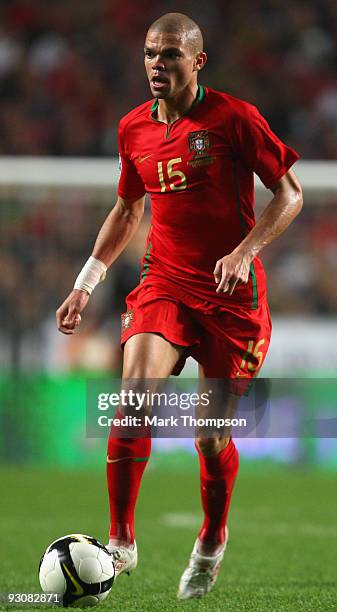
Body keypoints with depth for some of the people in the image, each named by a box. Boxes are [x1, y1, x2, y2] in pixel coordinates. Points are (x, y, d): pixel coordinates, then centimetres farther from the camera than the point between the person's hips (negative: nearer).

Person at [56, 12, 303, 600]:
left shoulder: (234, 118, -8)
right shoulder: (133, 128, 6)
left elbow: (289, 193, -4)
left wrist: (245, 251, -18)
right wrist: (87, 281, 14)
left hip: (232, 293, -3)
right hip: (164, 283, 3)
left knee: (210, 434, 1)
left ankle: (211, 542, 28)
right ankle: (121, 542, -13)